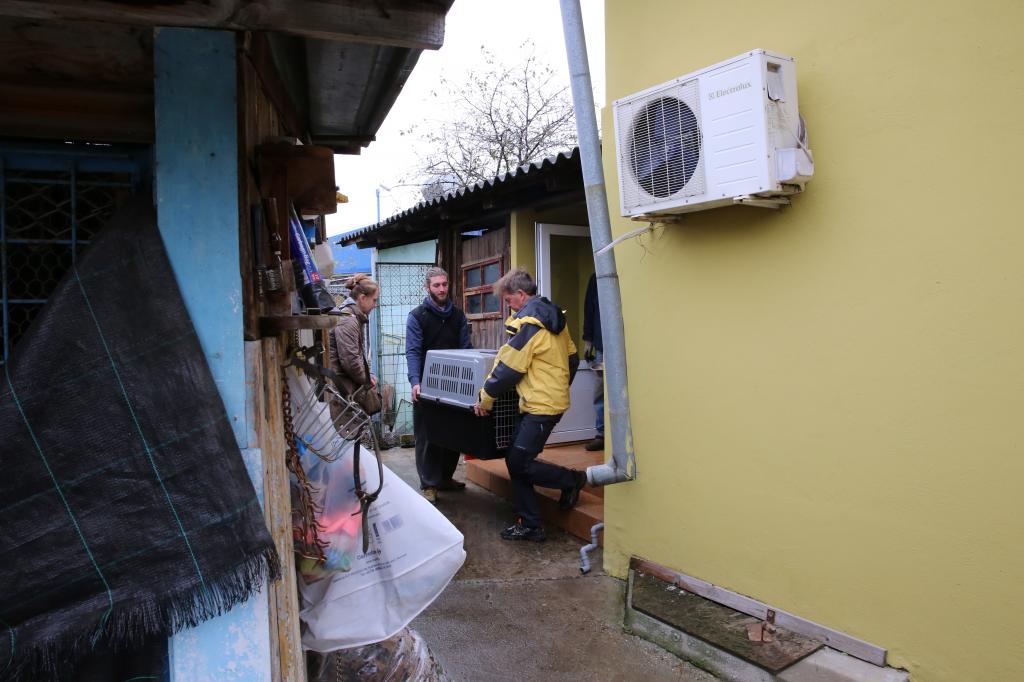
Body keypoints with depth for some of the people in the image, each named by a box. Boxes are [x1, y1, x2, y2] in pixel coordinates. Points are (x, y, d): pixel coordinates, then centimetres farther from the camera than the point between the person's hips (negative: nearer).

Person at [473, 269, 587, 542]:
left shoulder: (528, 322, -15)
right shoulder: (553, 317, 13)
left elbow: (508, 368, -14)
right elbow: (572, 358, 19)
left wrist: (486, 398, -3)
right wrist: (559, 387, 28)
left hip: (541, 405, -10)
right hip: (553, 399, 10)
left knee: (519, 463, -5)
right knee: (516, 461, 9)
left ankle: (572, 480, 13)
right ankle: (530, 524, 14)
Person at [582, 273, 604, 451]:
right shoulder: (595, 279, 11)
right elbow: (589, 310, 14)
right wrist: (588, 340, 9)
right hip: (601, 345, 4)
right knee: (599, 391, 4)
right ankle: (600, 434, 10)